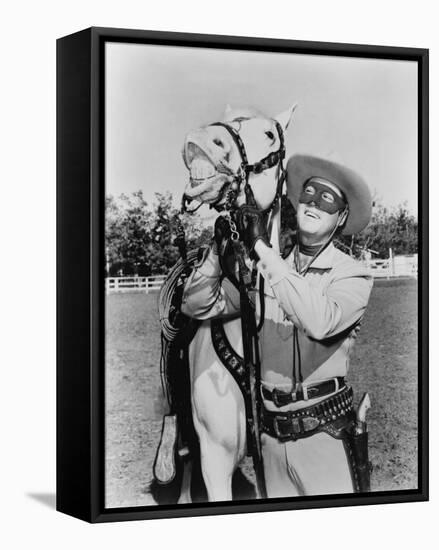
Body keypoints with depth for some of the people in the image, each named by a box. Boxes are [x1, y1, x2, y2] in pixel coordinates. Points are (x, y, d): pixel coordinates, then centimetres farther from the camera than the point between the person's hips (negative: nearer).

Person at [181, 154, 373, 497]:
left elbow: (320, 321, -28)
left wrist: (263, 249, -25)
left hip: (324, 433, -4)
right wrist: (219, 249, -12)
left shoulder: (352, 275, -7)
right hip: (272, 433, 4)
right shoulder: (264, 269, 5)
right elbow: (197, 306, 4)